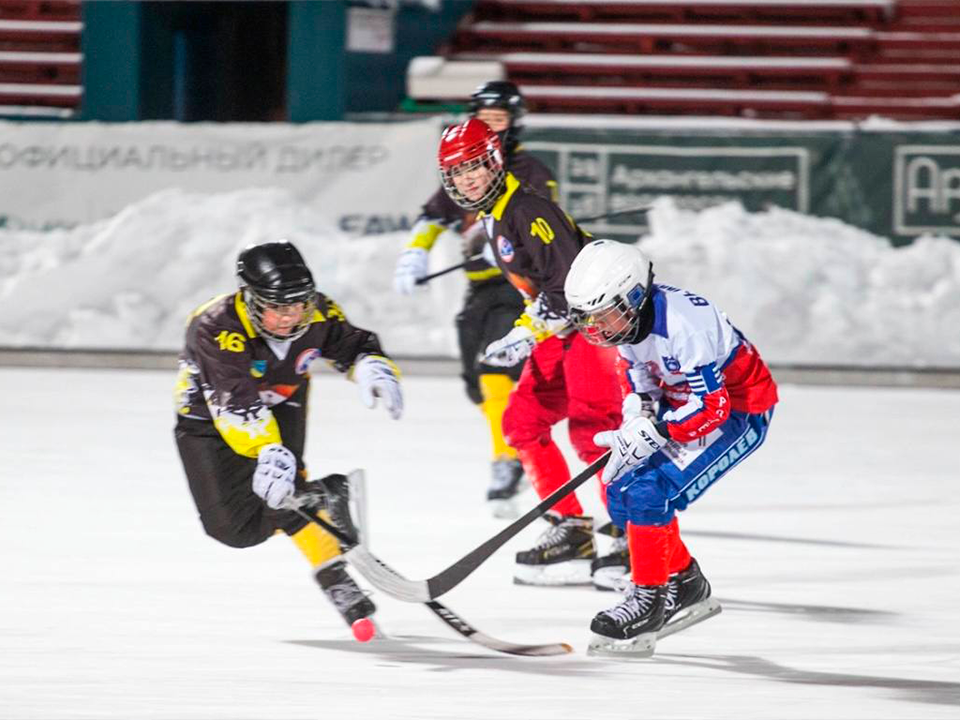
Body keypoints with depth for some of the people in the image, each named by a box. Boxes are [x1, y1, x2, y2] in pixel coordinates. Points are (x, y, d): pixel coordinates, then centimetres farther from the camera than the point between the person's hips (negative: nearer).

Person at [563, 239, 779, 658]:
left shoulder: (680, 325, -32)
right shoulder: (630, 321, -5)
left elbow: (713, 405, -30)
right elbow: (642, 379, 13)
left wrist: (649, 434, -33)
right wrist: (637, 415, -6)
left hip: (741, 413, -9)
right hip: (687, 402, 9)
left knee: (649, 494, -22)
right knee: (622, 496, 4)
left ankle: (649, 600, -12)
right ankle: (685, 586, 19)